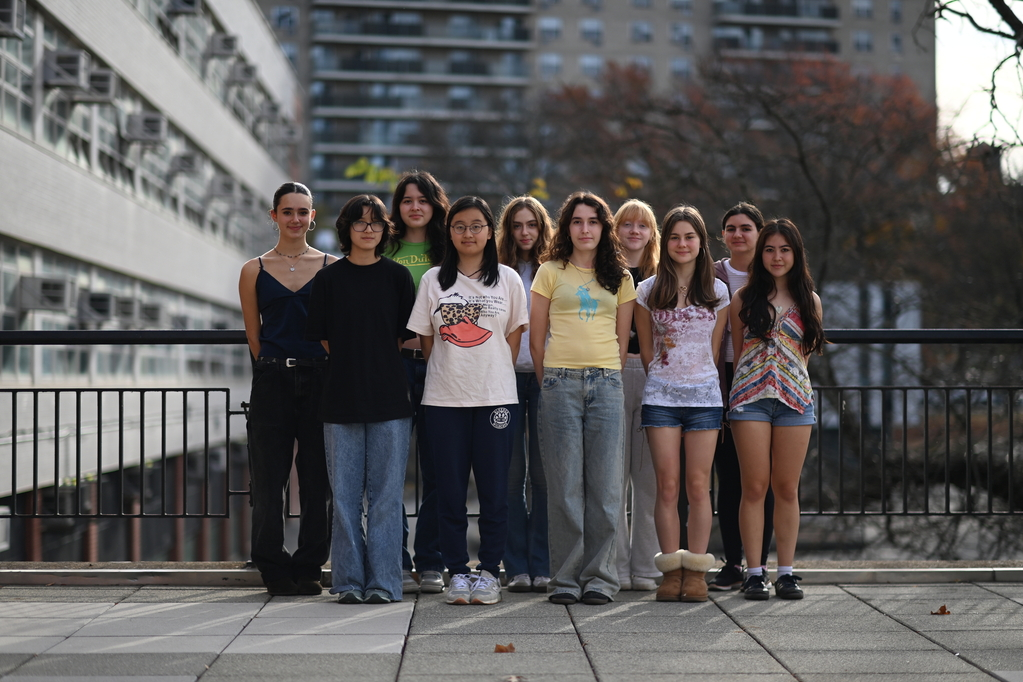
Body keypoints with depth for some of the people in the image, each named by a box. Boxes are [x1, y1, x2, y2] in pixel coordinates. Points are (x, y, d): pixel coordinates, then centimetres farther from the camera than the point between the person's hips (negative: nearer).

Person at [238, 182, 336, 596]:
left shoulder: (333, 267, 6)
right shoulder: (254, 271, 6)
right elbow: (254, 336, 9)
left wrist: (313, 368, 1)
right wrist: (277, 369, 5)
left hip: (320, 380, 0)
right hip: (272, 382, 0)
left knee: (317, 478, 3)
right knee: (269, 477, 1)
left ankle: (309, 568, 13)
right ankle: (274, 569, 10)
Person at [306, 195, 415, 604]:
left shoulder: (397, 276, 5)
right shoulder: (328, 279, 4)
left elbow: (407, 335, 8)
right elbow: (321, 336, 7)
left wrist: (376, 363, 5)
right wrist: (352, 365, 6)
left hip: (389, 400, 0)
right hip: (341, 400, 0)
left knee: (386, 494, 0)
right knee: (345, 494, 3)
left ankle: (383, 582, 7)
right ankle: (348, 581, 12)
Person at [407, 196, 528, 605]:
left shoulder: (507, 280, 6)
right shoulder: (433, 280, 7)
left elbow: (513, 338, 9)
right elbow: (425, 339, 10)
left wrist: (495, 379, 4)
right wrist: (447, 376, 6)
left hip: (495, 396, 0)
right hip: (444, 399, 1)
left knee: (493, 487, 0)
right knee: (450, 488, 2)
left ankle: (489, 572, 9)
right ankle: (457, 572, 11)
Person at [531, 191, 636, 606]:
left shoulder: (620, 277, 14)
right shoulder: (550, 273, 7)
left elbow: (622, 339, 15)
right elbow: (536, 339, 7)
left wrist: (607, 376, 6)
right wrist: (550, 384, 4)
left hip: (606, 384, 2)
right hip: (560, 382, -2)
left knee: (605, 482, -1)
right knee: (564, 483, -2)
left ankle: (599, 576, 6)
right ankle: (565, 577, 4)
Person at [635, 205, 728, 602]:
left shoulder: (717, 291, 7)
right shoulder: (649, 291, 5)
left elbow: (714, 350, 11)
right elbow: (646, 350, 11)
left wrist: (699, 377, 8)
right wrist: (661, 375, 9)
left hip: (704, 395, 0)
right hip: (661, 395, 0)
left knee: (698, 485, -1)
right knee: (668, 484, -3)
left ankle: (696, 573, 3)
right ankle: (671, 572, 2)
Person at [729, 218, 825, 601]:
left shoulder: (809, 301, 11)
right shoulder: (743, 299, 7)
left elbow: (806, 351, 17)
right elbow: (737, 351, 11)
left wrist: (787, 376, 11)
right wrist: (747, 386, 6)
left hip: (795, 398, 1)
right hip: (750, 398, -1)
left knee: (787, 488, 3)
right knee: (754, 487, -3)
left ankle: (786, 573, 9)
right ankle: (753, 573, 1)